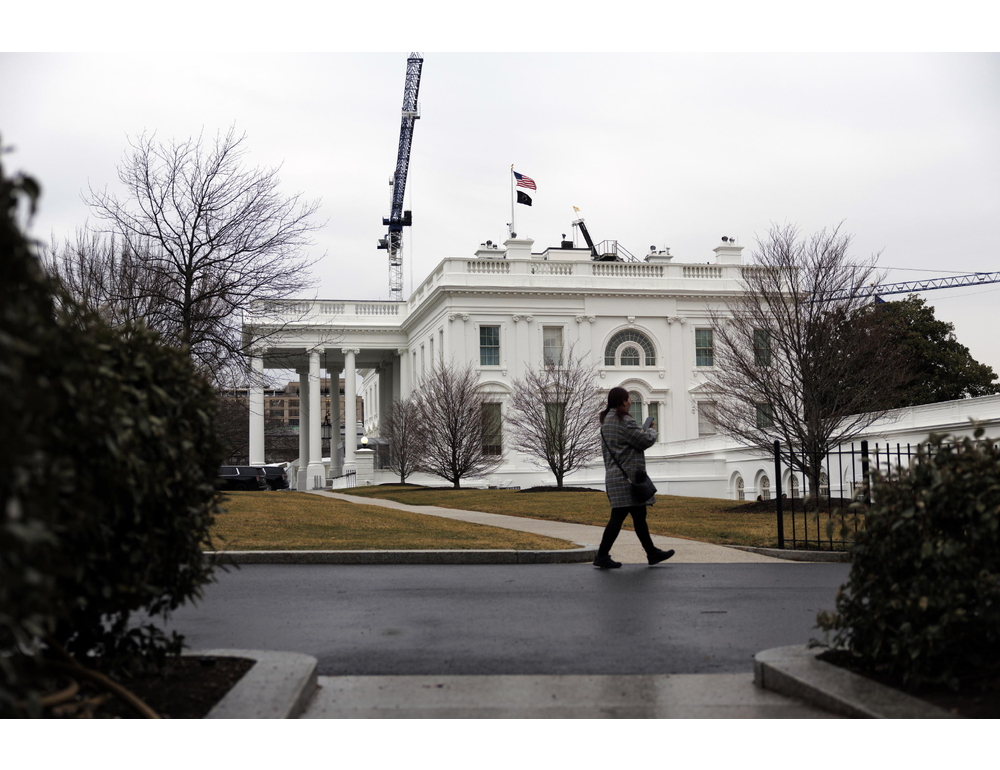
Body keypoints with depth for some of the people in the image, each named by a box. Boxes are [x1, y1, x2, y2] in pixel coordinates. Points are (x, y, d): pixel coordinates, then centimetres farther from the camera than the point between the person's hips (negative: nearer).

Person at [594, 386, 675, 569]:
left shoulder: (606, 420, 16)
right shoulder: (624, 421, -16)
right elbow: (645, 440, -15)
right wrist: (651, 430, 7)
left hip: (614, 476, 11)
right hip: (627, 477, -10)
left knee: (639, 516, 16)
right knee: (618, 516, -7)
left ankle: (652, 553, 23)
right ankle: (602, 556, -5)